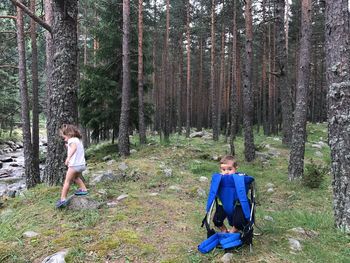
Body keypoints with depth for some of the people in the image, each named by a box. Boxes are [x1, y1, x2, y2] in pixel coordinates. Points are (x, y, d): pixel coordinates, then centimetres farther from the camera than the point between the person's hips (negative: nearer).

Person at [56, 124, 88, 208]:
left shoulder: (71, 140, -8)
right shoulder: (78, 140, 19)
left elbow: (74, 147, -31)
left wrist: (68, 157, -42)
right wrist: (68, 146, 24)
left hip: (74, 165, -8)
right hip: (82, 164, 8)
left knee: (67, 181, -2)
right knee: (76, 177, 33)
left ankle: (63, 199, -3)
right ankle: (83, 189, 36)